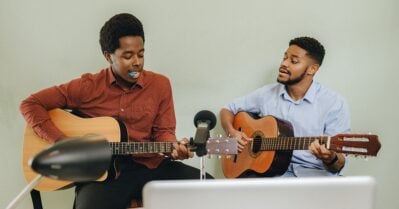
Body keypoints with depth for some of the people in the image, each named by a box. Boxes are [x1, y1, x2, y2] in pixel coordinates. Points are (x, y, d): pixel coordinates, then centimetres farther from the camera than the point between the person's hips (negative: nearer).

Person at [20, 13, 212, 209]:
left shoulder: (160, 84, 5)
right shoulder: (87, 86, -2)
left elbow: (163, 131, 8)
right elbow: (31, 104, 2)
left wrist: (173, 146, -16)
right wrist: (61, 141, -10)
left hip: (150, 166, 3)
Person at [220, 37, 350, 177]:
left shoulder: (334, 104, -6)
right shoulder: (266, 94, 4)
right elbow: (227, 110, 16)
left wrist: (330, 158, -30)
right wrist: (232, 132, -4)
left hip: (313, 173, -1)